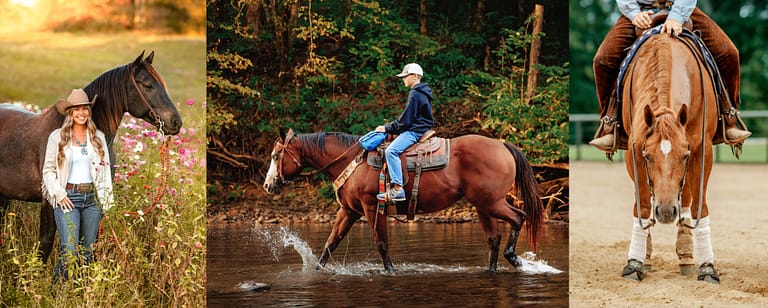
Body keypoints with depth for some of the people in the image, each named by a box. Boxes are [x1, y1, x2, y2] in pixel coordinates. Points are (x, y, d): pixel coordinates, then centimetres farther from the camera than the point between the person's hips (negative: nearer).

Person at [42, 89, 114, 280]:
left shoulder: (98, 137, 10)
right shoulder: (57, 137, 1)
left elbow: (105, 168, 12)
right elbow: (48, 170, 2)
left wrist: (106, 198, 3)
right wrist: (59, 194, -10)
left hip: (93, 197, 3)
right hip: (67, 197, -3)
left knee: (89, 250, 7)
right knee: (69, 250, -12)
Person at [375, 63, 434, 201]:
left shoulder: (415, 94, -13)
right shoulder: (421, 93, 21)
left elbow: (406, 120, -16)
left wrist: (388, 128, -8)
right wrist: (389, 127, 18)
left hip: (415, 131, -12)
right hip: (419, 129, 12)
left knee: (391, 151, -27)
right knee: (392, 150, 21)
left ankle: (398, 189, -35)